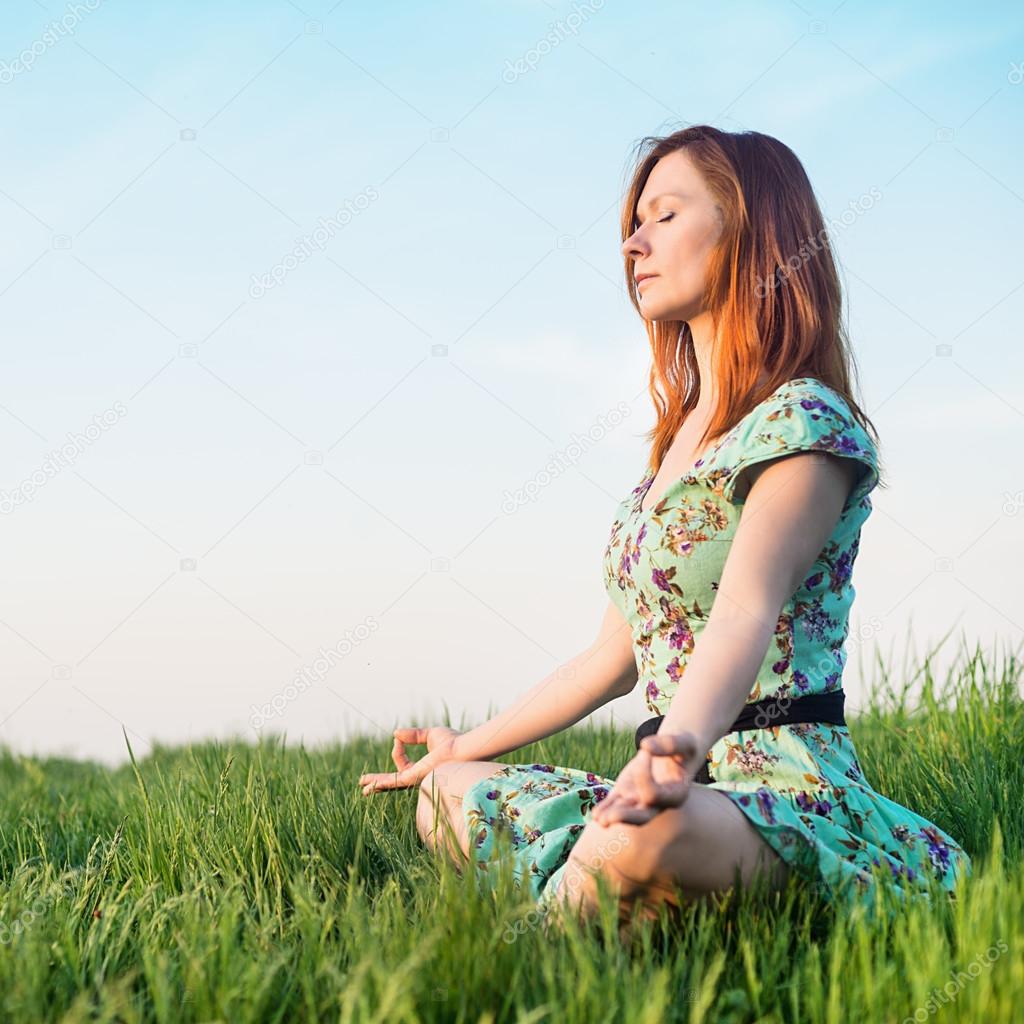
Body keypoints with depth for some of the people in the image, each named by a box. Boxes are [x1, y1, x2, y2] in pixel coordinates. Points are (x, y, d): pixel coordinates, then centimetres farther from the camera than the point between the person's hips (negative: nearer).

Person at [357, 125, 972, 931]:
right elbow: (615, 657, 24)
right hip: (683, 788, 10)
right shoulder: (676, 441, 20)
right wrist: (466, 750, 31)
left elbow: (744, 613, -26)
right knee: (450, 797, 7)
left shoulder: (805, 423, -7)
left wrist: (683, 743, -46)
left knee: (638, 840, -40)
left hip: (784, 790, -10)